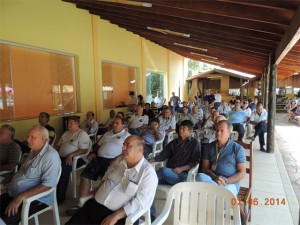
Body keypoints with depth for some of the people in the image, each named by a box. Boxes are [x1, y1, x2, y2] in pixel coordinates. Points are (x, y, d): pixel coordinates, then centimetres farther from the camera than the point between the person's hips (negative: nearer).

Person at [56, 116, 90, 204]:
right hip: (62, 157, 7)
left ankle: (60, 196, -20)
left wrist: (71, 155, -22)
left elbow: (84, 150, -13)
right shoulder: (66, 133, 21)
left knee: (63, 168, -33)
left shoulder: (82, 134, -4)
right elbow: (59, 145, 26)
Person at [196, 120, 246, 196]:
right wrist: (215, 177, -14)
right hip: (212, 180, 4)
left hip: (231, 183, -4)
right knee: (200, 176, -31)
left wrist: (226, 181, -16)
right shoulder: (209, 147, 12)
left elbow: (242, 173, 0)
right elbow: (205, 168, 8)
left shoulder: (237, 148, 3)